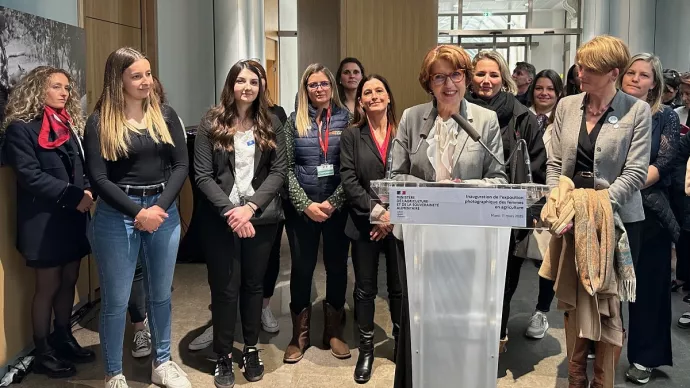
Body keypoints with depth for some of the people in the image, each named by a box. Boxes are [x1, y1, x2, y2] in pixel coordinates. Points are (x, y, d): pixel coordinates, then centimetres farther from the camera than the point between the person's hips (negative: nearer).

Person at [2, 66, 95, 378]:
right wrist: (74, 195, -20)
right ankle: (43, 353, 17)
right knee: (48, 286, 3)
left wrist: (88, 192, -7)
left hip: (73, 217, 7)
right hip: (43, 220, -7)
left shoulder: (71, 124, 13)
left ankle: (63, 338, 31)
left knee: (69, 281, 14)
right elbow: (30, 175, -18)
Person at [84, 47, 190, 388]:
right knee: (116, 299, 4)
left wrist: (160, 207, -13)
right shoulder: (99, 123, -5)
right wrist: (138, 212, -17)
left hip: (164, 211, 4)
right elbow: (98, 178, -10)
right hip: (116, 216, -3)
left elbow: (181, 165, 0)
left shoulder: (165, 116, 5)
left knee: (161, 293, 14)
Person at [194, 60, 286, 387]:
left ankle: (251, 349, 27)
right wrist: (229, 210, -17)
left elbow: (279, 171, -1)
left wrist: (251, 206, -14)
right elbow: (203, 175, -5)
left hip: (261, 218, 2)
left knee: (254, 284, 11)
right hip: (221, 219, -2)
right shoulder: (211, 123, -1)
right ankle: (223, 356, 18)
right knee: (224, 287, 4)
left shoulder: (271, 124, 5)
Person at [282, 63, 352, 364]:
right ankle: (299, 334, 20)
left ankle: (334, 331, 23)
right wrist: (305, 204, -11)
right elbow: (287, 168, -1)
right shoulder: (294, 121, 3)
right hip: (301, 207, 0)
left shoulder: (346, 118, 2)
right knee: (302, 267, 7)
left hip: (337, 206, 0)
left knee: (337, 265, 8)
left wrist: (333, 202, -13)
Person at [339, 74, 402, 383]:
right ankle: (366, 349, 23)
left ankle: (402, 345, 27)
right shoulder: (351, 135, 3)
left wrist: (395, 213, -11)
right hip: (364, 224, 0)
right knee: (365, 289, 8)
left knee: (399, 287, 8)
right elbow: (349, 181, -5)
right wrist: (377, 211, -15)